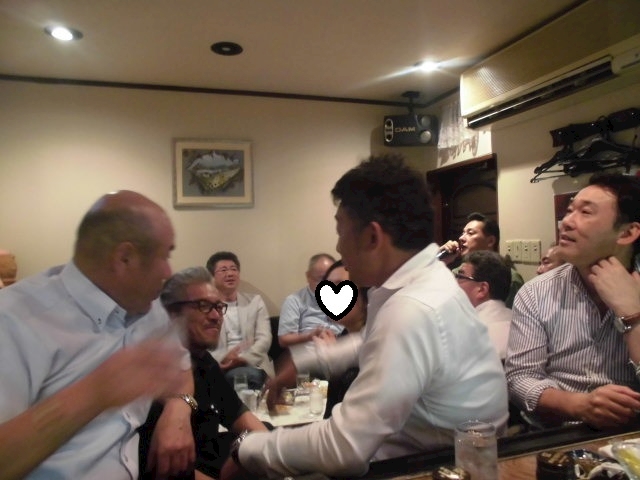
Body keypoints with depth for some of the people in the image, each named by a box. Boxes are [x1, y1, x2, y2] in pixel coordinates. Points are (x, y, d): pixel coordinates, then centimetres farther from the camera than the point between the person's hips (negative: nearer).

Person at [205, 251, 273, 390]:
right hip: (222, 367, -1)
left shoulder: (255, 301, 15)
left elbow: (264, 339, 4)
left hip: (252, 365, 2)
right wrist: (223, 359, -21)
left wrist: (243, 358, -17)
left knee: (251, 375, -33)